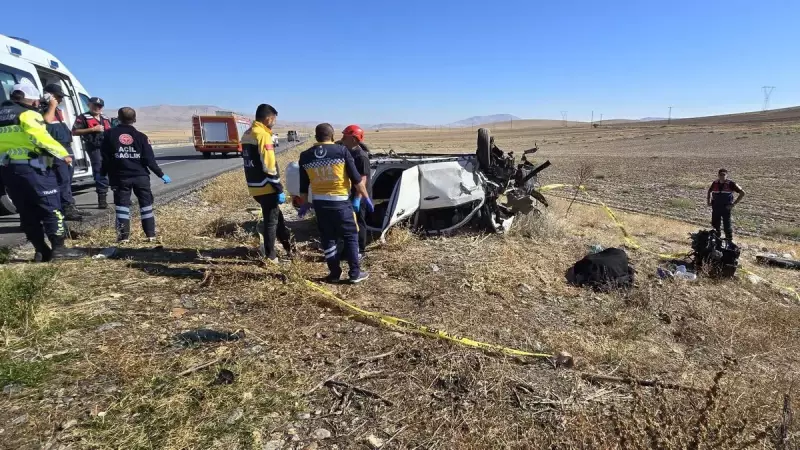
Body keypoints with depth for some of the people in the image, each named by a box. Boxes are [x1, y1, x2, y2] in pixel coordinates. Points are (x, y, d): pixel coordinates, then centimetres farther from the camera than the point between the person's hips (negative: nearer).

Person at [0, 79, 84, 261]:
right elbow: (43, 138, -17)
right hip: (32, 168, -8)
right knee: (51, 207, -3)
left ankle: (41, 250, 12)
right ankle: (58, 247, -5)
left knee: (27, 212, 10)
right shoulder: (27, 115, -7)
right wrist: (63, 154, -10)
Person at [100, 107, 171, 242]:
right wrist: (161, 175, 3)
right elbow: (149, 160, -4)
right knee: (146, 204, 8)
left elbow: (105, 158, 1)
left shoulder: (109, 134, 2)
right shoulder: (141, 136, 0)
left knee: (122, 205, 6)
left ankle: (123, 236, 4)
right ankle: (151, 234, 7)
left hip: (120, 177, 0)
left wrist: (102, 174, 13)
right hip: (141, 176, 0)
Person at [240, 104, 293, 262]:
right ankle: (270, 257, 12)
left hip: (254, 187, 9)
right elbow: (269, 167, -21)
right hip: (266, 188, -9)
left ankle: (288, 246, 29)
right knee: (271, 220, 3)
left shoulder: (246, 135, 13)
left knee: (276, 216, 20)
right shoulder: (263, 135, -17)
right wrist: (279, 189, -15)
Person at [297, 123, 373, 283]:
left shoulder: (305, 156, 4)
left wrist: (304, 204, 22)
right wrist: (366, 197, 2)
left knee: (327, 239, 13)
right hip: (340, 201, -3)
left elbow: (303, 185, 10)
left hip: (319, 202, 3)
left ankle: (334, 273, 17)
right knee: (351, 236, 8)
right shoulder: (342, 150, -6)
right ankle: (355, 273, 10)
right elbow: (356, 178, -6)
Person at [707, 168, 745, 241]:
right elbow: (709, 191, 22)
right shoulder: (715, 183, 2)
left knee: (727, 225, 2)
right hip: (715, 208, 4)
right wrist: (708, 201, 10)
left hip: (726, 208, -4)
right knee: (715, 224, 15)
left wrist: (734, 204, -14)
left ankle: (730, 241, 14)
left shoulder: (731, 183, -11)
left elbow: (742, 193, -9)